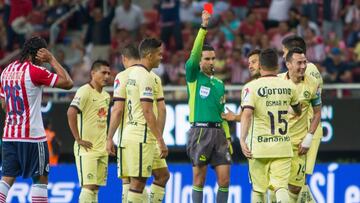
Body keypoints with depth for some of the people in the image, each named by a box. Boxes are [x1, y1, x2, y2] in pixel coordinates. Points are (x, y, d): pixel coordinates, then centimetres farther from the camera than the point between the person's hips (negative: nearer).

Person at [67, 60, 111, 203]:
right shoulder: (85, 91, -12)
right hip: (87, 148, -8)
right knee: (89, 186, -14)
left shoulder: (106, 96, 14)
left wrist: (107, 140, 16)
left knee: (96, 186, 8)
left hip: (102, 149, 8)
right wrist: (78, 139, -22)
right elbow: (71, 113, -24)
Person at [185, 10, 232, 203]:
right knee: (199, 179, -1)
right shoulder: (193, 76, 3)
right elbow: (194, 53, -13)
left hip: (218, 132, 5)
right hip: (200, 131, -5)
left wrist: (227, 136, 11)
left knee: (224, 179, -1)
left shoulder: (219, 84, 18)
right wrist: (203, 27, -20)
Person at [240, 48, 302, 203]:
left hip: (259, 147, -2)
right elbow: (298, 111, 24)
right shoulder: (289, 87, 6)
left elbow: (247, 114, -20)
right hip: (283, 146, 2)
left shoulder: (251, 87, -6)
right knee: (281, 186, -4)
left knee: (258, 189, 11)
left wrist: (242, 140, -25)